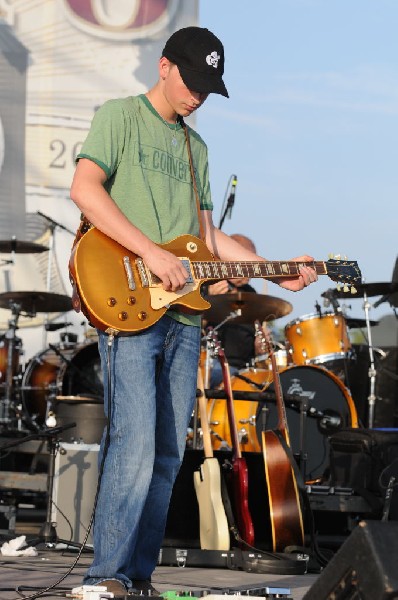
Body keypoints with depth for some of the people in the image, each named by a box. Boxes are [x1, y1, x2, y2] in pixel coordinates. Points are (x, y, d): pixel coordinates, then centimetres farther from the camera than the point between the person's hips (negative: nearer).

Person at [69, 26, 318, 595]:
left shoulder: (195, 147, 24)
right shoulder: (120, 116, 3)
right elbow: (84, 189, -13)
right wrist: (152, 252, -18)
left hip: (184, 314, 7)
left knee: (168, 455, 5)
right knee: (135, 446, -16)